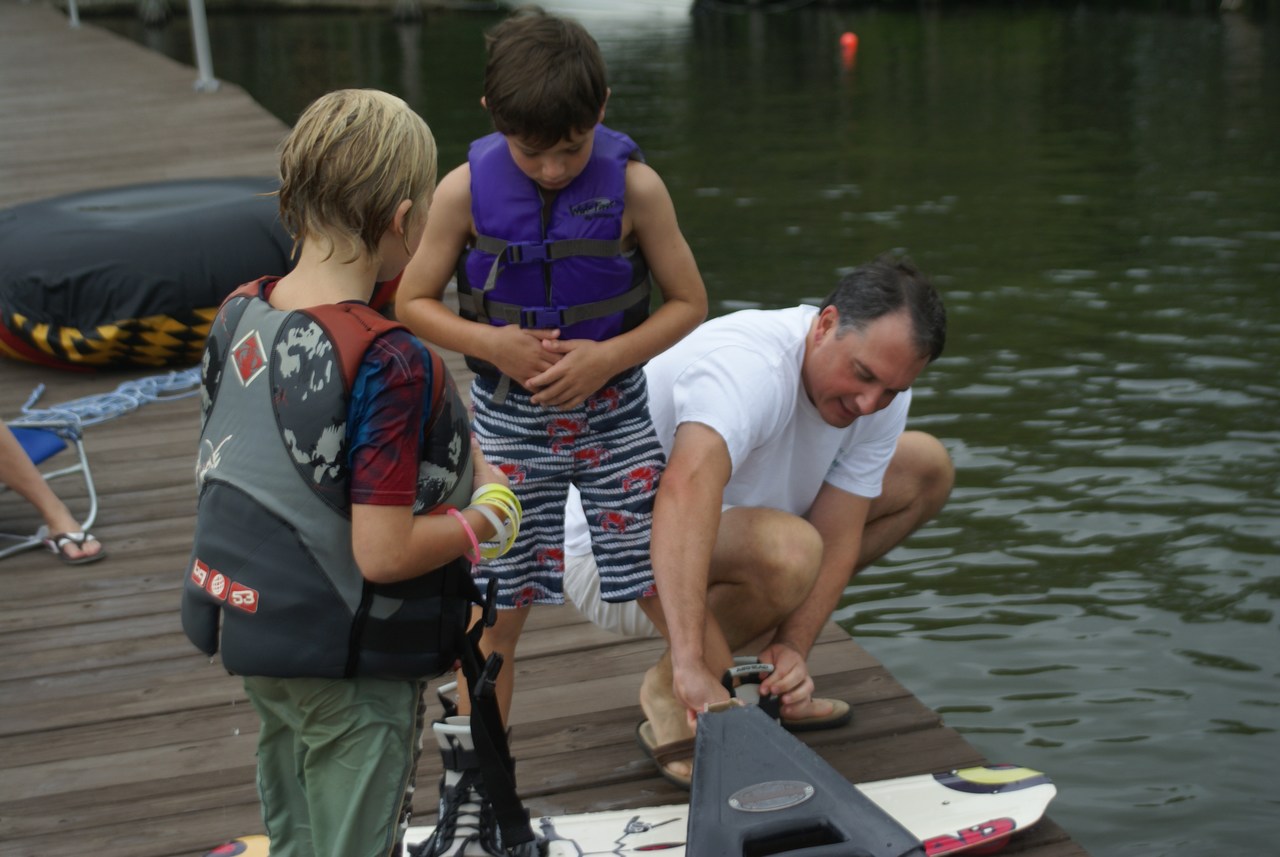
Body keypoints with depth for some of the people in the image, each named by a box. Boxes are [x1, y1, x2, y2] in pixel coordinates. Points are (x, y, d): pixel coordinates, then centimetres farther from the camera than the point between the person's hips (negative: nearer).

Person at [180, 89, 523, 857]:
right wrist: (484, 519, -9)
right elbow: (384, 553, -28)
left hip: (245, 618, 7)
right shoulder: (391, 362, -28)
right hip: (349, 661, -7)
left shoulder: (239, 314, -5)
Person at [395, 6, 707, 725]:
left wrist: (609, 355, -20)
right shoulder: (467, 191, -13)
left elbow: (690, 302, -5)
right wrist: (493, 344, -19)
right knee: (494, 614, 7)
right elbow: (413, 301, -2)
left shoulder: (635, 187, -14)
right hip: (510, 422, 1)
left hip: (614, 415, 0)